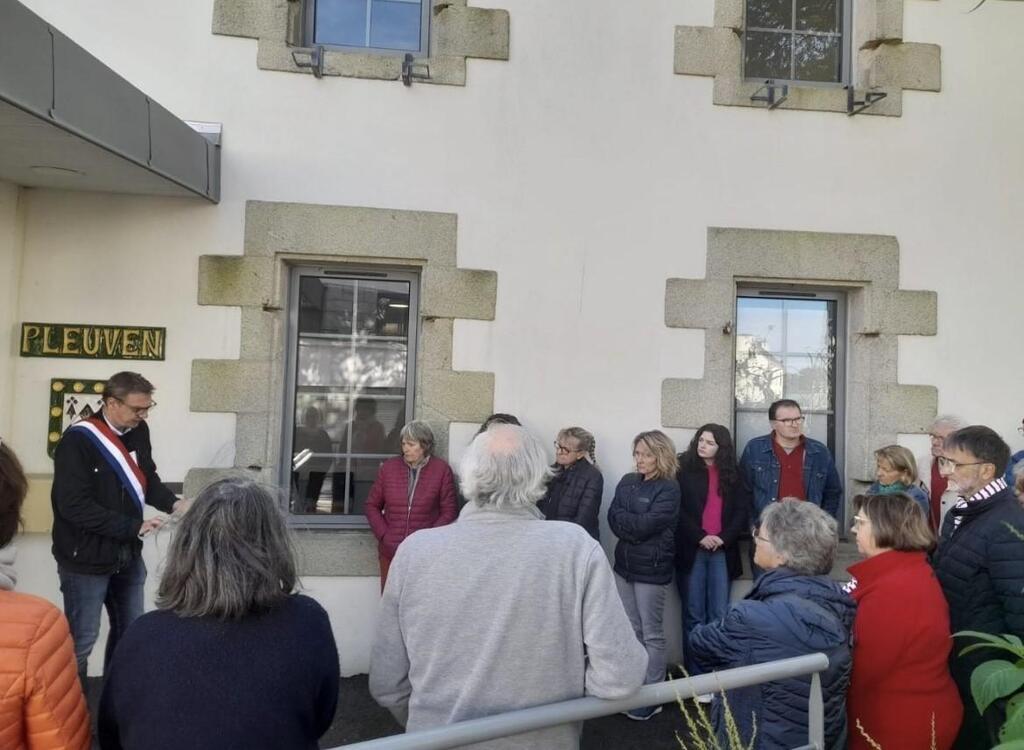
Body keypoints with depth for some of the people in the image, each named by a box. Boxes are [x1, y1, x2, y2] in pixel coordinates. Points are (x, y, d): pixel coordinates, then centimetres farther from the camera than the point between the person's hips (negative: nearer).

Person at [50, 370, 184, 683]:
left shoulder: (138, 431, 0)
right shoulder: (78, 440, -19)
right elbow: (74, 506, -24)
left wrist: (173, 503, -9)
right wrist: (134, 526, -25)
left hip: (128, 555, 7)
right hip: (86, 560, -7)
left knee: (130, 633, 19)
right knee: (81, 640, 6)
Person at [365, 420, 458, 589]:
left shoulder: (441, 470, -3)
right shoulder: (388, 467, 6)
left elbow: (449, 511, -2)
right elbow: (372, 505, 11)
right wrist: (384, 536, -2)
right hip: (390, 552, 3)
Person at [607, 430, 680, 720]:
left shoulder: (668, 488, -11)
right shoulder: (627, 482, 8)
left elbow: (646, 524, -19)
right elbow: (613, 518, 0)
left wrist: (624, 519, -5)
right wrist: (636, 526, -15)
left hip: (652, 568, -6)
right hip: (624, 565, 6)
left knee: (652, 633, 4)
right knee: (632, 630, 16)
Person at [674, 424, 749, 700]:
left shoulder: (732, 474, 10)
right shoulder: (684, 468, 0)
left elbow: (741, 511, 6)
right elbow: (677, 509, -6)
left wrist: (724, 538, -8)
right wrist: (700, 537, -13)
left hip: (722, 551, 3)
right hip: (691, 550, -2)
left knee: (719, 616, 2)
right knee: (694, 615, 2)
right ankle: (695, 677, 9)